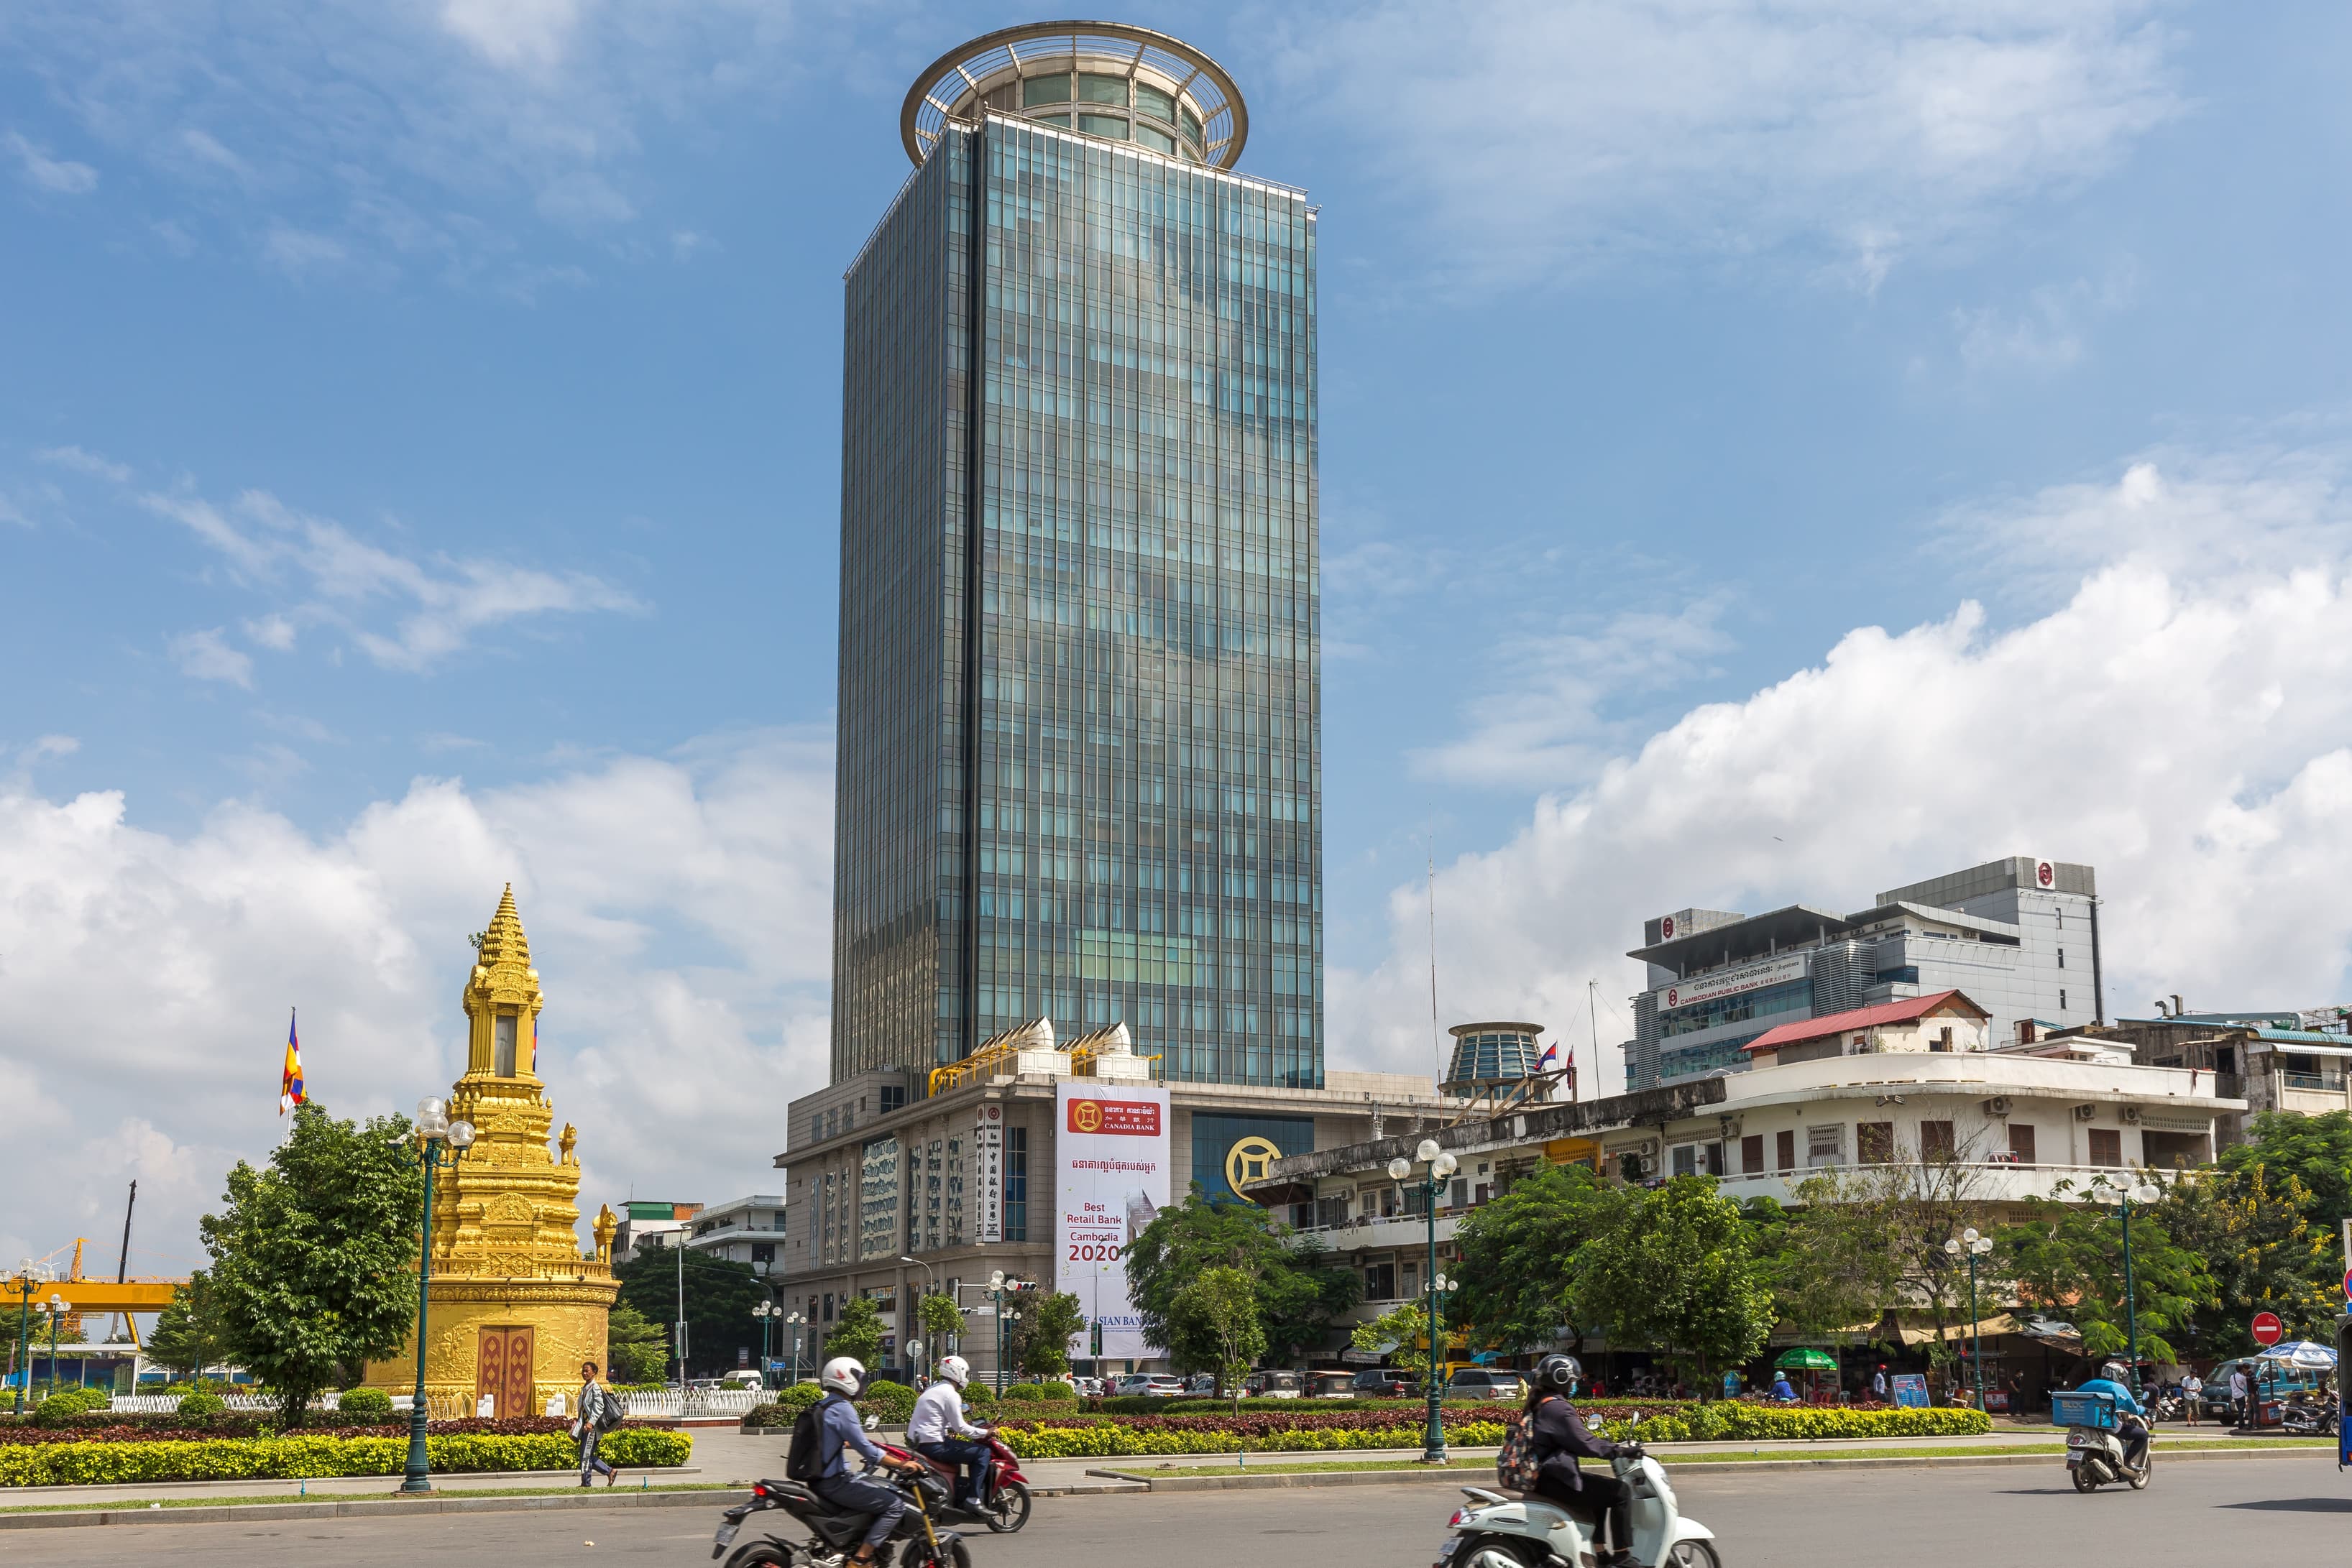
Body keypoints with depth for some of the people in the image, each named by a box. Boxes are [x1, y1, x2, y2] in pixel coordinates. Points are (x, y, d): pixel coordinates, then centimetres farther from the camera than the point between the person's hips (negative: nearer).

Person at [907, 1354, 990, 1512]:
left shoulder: (933, 1389, 18)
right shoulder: (951, 1394, -12)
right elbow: (959, 1428, -14)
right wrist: (984, 1433, -5)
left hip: (917, 1443, 10)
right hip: (932, 1444, -10)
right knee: (982, 1452, -7)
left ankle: (959, 1497, 33)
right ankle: (973, 1499, -12)